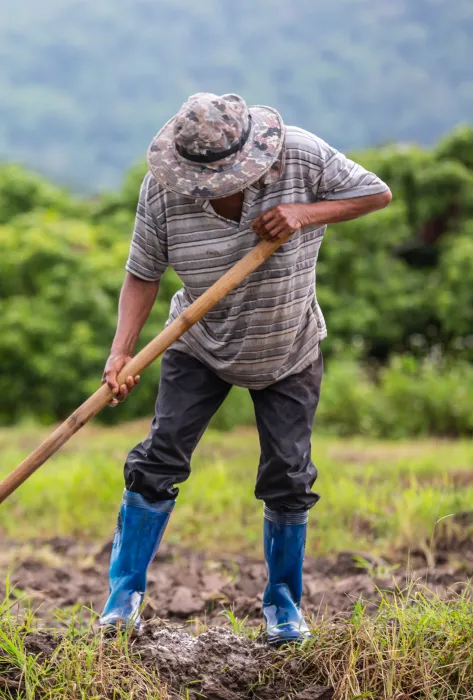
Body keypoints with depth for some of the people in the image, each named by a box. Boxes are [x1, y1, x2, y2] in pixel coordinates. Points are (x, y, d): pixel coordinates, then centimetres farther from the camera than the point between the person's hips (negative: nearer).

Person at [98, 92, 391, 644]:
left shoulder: (300, 156, -23)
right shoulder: (162, 189, -21)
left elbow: (377, 193, -13)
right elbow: (143, 275, -14)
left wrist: (305, 213, -28)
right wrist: (121, 352, -26)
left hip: (288, 353, 0)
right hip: (200, 346, 0)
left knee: (287, 478, 2)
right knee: (159, 459, -7)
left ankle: (283, 601, 21)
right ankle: (124, 594, 6)